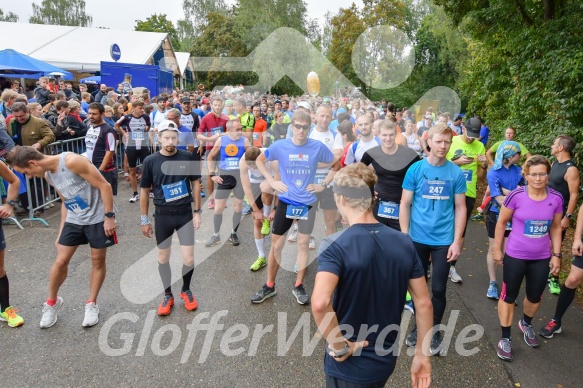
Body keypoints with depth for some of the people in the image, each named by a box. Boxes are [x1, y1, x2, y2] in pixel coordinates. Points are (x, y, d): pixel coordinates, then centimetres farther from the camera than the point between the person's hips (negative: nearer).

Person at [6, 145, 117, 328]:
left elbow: (104, 186, -21)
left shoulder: (72, 161, -23)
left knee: (98, 261, 7)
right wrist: (61, 231, 17)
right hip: (74, 220, 7)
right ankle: (52, 301, 31)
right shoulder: (48, 175, 2)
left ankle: (91, 304, 24)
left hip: (98, 218, -6)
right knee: (60, 261, 7)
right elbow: (66, 201, 14)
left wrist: (109, 216, -20)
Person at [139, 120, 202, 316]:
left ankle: (186, 290, 29)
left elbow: (195, 184, 3)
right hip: (163, 215, 1)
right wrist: (144, 220, 4)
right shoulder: (150, 161, -7)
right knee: (163, 259, 11)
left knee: (189, 259, 0)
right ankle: (168, 295, 32)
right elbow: (144, 191, 2)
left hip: (185, 213, 0)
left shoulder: (188, 157, -7)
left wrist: (197, 211, 1)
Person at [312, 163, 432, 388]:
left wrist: (339, 347, -23)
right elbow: (424, 303, -1)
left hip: (349, 368, -5)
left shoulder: (335, 246, -23)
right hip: (386, 361, 5)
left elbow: (320, 303, -38)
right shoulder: (404, 243, -6)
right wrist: (422, 355, 8)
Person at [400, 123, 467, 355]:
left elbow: (460, 208, 1)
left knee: (438, 289, 7)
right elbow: (405, 205, -2)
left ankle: (435, 331, 27)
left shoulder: (456, 173, -3)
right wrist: (404, 236, -7)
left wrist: (456, 241, -5)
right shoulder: (415, 169, -5)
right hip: (418, 239, 0)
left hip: (444, 240, 0)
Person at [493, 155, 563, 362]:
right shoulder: (516, 196, -17)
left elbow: (555, 228, 5)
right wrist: (497, 249, -2)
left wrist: (556, 255, 5)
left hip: (542, 258, 3)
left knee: (535, 296, 18)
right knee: (509, 296, 7)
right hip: (515, 256, -3)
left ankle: (526, 324, 49)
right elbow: (501, 222, -6)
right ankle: (505, 338, 23)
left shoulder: (556, 198, -7)